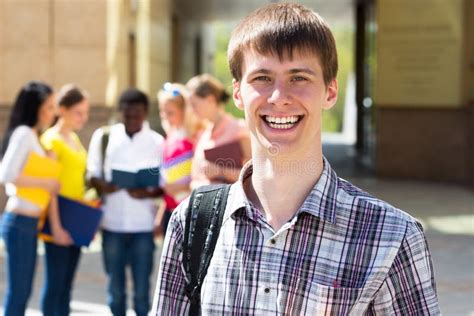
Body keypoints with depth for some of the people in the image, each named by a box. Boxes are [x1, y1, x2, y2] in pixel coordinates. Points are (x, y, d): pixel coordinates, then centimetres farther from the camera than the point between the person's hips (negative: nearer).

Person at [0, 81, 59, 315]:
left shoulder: (33, 135, 15)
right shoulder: (23, 133, -12)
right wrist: (45, 183, -15)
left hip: (29, 223, 9)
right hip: (20, 221, -9)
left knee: (22, 291, 12)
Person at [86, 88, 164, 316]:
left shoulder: (157, 142, 2)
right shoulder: (103, 136, 5)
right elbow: (91, 173, 6)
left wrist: (147, 193, -18)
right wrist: (101, 185, -16)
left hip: (143, 226, -1)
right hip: (112, 223, 1)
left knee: (142, 289, 2)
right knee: (115, 288, 8)